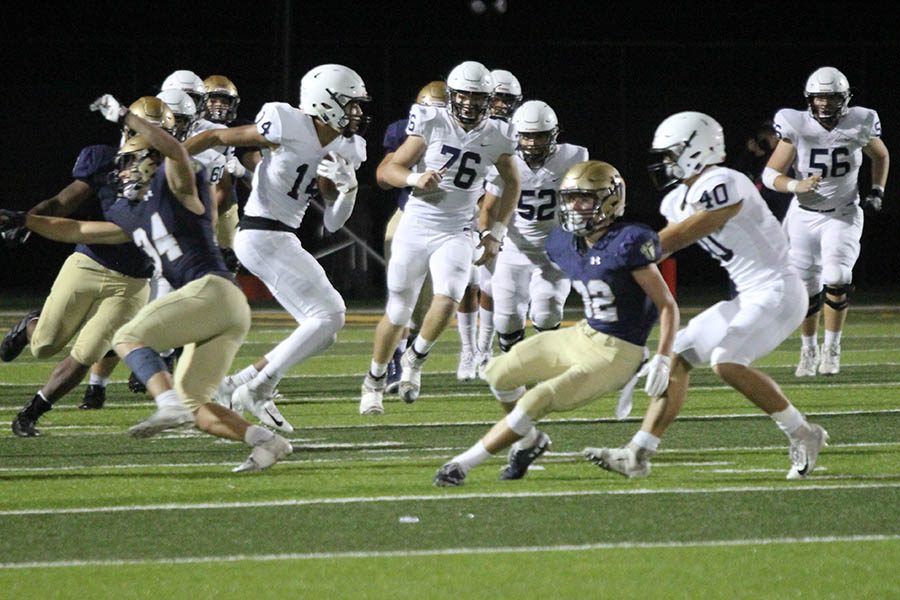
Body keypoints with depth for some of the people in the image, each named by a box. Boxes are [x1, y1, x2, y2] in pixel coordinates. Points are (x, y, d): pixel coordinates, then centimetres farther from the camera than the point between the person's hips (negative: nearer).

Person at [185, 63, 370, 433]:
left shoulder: (343, 150, 9)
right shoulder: (289, 129, -14)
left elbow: (333, 223, 11)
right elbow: (216, 137, -6)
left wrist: (348, 188, -9)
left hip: (285, 240, 9)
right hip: (262, 235, -9)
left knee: (324, 332, 6)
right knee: (329, 316, -15)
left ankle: (234, 388, 12)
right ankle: (255, 391, -9)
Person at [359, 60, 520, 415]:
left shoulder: (495, 137, -2)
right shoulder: (432, 124, -8)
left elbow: (512, 183, 17)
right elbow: (387, 171, -6)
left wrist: (495, 232, 11)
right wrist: (415, 179, -27)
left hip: (455, 234, 1)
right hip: (415, 228, -1)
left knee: (447, 300, -24)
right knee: (397, 314, 6)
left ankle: (415, 360, 3)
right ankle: (374, 382, 28)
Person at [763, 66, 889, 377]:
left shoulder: (859, 125, -8)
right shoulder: (797, 127, -14)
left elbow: (881, 156, 14)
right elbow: (771, 175, -12)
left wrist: (877, 191, 4)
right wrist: (797, 186, -30)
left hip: (843, 215, 0)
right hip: (804, 215, 0)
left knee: (836, 279, -20)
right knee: (806, 288, 3)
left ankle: (831, 347, -3)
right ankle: (808, 349, 26)